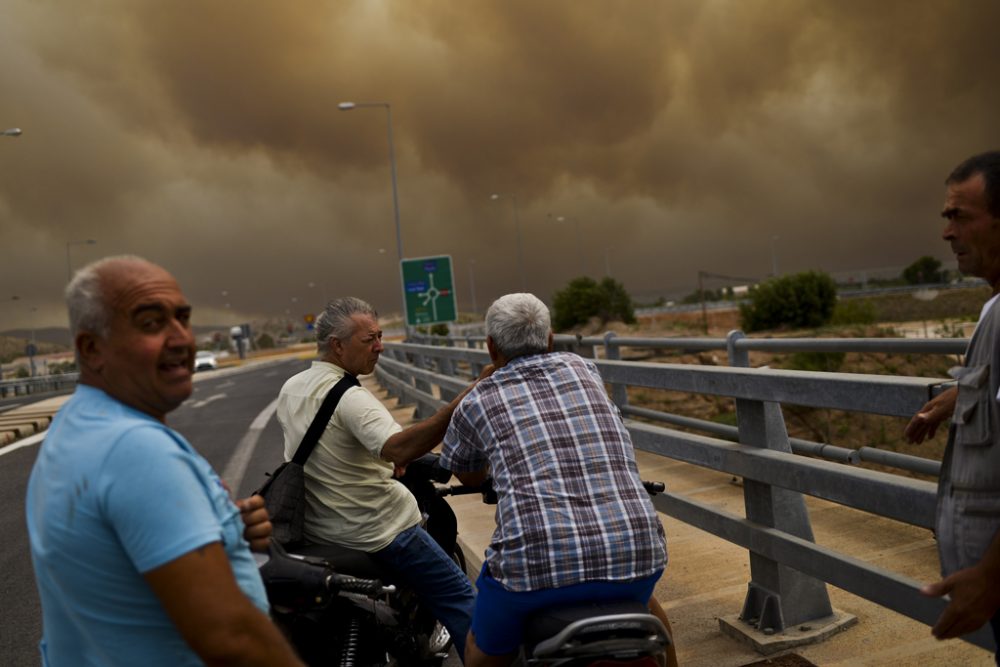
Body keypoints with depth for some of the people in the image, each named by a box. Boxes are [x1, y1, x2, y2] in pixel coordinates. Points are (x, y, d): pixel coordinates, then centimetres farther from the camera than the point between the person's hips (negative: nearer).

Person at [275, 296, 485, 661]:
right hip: (378, 532, -8)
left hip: (313, 534, 8)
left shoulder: (290, 388, 4)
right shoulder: (349, 397, -22)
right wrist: (461, 404, -45)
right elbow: (398, 448, -39)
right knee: (458, 597, -1)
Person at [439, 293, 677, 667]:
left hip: (536, 564, -3)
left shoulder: (476, 403, 9)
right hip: (634, 553, 3)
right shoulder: (584, 370, 17)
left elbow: (468, 477, 28)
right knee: (643, 604, 39)